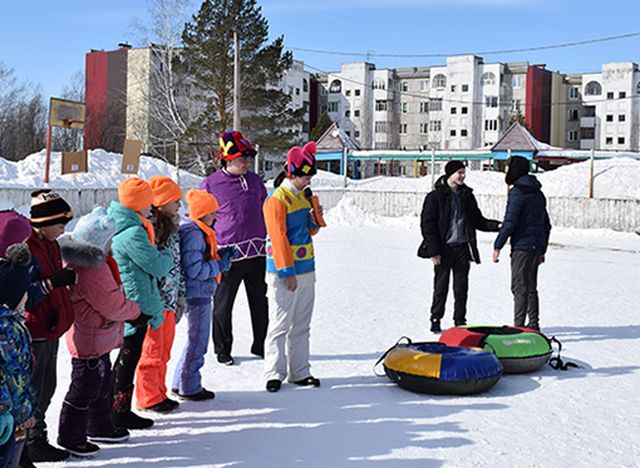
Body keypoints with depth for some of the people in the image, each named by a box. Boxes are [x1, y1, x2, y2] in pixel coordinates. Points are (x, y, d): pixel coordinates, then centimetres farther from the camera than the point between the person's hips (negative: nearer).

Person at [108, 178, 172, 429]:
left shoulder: (116, 227, 8)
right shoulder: (133, 233, -22)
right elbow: (158, 267, -19)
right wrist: (167, 255, 1)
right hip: (137, 304, -9)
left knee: (126, 357, 18)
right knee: (129, 358, 1)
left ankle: (118, 409, 26)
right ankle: (121, 412, 11)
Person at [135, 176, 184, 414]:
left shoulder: (172, 225, 12)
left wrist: (180, 294, 18)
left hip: (169, 298, 9)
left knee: (164, 349, 16)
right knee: (152, 350, 1)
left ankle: (159, 393, 27)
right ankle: (148, 398, 13)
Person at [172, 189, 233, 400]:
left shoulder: (196, 231, 11)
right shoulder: (194, 234, -20)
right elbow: (194, 270, -24)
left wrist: (220, 256, 4)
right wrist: (220, 265, -14)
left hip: (199, 294, 10)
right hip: (198, 295, -10)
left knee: (196, 339, 19)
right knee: (197, 341, 1)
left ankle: (181, 383, 28)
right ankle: (189, 388, 12)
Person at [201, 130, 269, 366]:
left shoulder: (255, 180, 10)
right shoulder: (211, 184, -4)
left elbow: (266, 211, 22)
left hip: (256, 253, 4)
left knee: (260, 302, 11)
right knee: (223, 305, 5)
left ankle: (261, 344, 26)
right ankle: (222, 349, 21)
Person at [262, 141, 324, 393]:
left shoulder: (302, 196, 13)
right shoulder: (277, 199, -12)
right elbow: (279, 238, -17)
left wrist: (315, 220, -2)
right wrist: (287, 272, -19)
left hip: (306, 271, 8)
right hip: (284, 274, -8)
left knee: (301, 326, 12)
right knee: (280, 325, -2)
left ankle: (299, 372, 19)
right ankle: (275, 373, 5)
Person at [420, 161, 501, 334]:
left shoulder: (467, 196, 12)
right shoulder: (436, 196, -4)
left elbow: (477, 220, 17)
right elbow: (427, 224, -6)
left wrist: (496, 225, -1)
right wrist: (433, 250, -12)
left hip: (462, 248, 4)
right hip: (444, 248, -4)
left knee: (461, 287, 6)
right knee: (441, 287, 1)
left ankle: (460, 321, 15)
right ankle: (435, 320, 14)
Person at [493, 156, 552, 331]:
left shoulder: (517, 191, -11)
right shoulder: (538, 193, 17)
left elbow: (510, 222, -18)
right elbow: (546, 224, 20)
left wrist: (497, 246, -12)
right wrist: (542, 250, 25)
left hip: (522, 246, -9)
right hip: (536, 247, 9)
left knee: (519, 287, -7)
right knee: (531, 287, 15)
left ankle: (519, 326, -9)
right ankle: (533, 325, 19)